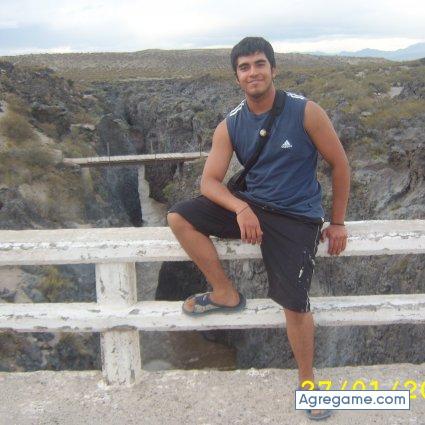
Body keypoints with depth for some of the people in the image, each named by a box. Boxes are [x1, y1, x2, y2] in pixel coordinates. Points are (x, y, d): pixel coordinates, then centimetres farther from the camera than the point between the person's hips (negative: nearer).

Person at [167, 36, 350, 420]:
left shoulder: (305, 111, -11)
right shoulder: (229, 126, -1)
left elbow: (340, 164, -2)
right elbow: (210, 181, -6)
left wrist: (337, 223, 0)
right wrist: (241, 209, -26)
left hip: (296, 216, -4)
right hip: (249, 206, 4)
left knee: (295, 303, -12)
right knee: (179, 217, -11)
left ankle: (307, 381, 17)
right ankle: (226, 294, 3)